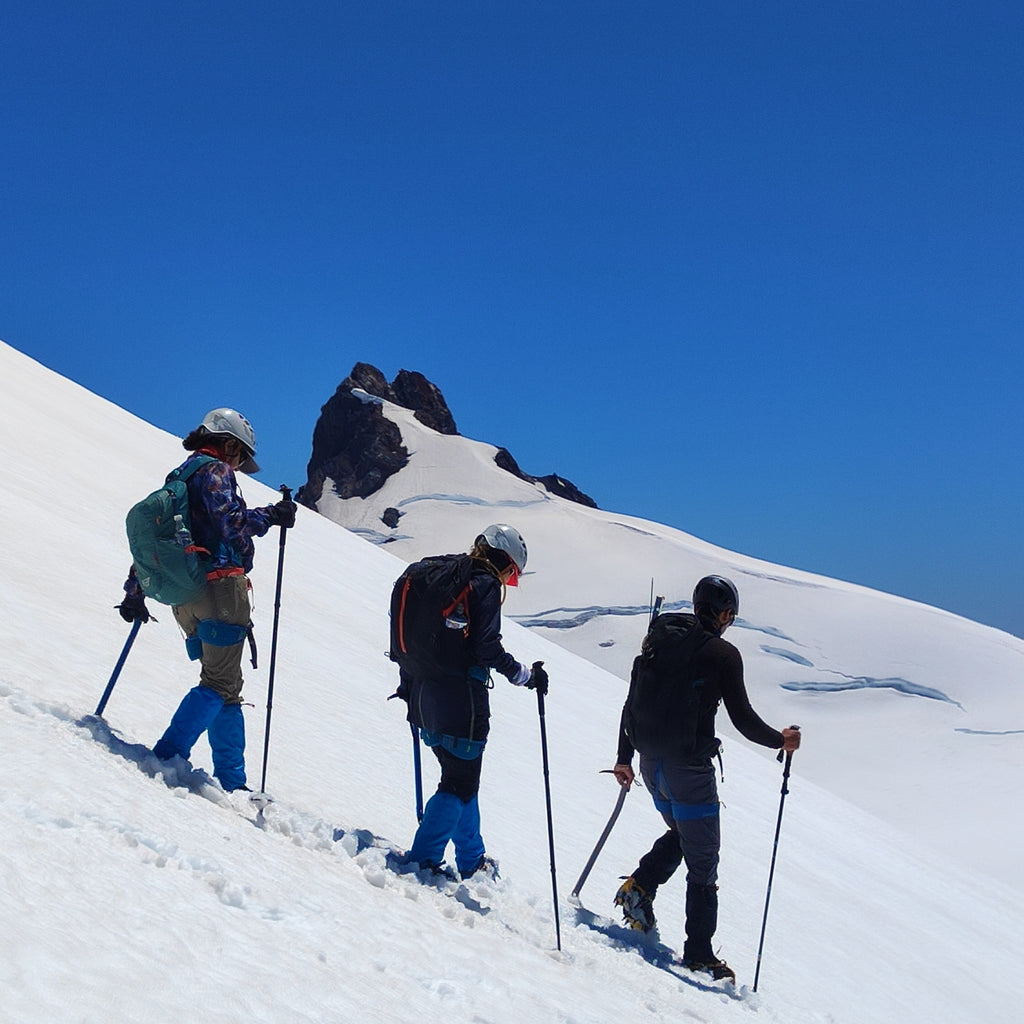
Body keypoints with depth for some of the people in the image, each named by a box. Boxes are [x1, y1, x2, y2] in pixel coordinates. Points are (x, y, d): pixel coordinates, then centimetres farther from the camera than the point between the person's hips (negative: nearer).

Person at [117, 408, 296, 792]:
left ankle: (231, 781, 10)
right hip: (219, 590, -9)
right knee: (221, 684, -4)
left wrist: (134, 592, 27)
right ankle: (167, 756, -12)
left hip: (184, 599, 9)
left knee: (224, 686, 11)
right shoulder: (215, 472, -3)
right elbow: (229, 521, -20)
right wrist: (271, 516, -9)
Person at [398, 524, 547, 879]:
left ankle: (472, 859, 33)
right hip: (460, 698, -9)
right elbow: (487, 647, -19)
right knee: (461, 783, 2)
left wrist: (408, 684, 26)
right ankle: (423, 858, -1)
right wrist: (526, 676, -8)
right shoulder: (485, 584, -9)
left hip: (424, 695, 9)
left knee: (459, 774, 20)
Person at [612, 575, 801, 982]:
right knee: (702, 861, 5)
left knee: (681, 833, 28)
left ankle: (640, 886, 9)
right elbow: (743, 718, -10)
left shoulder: (657, 642, 9)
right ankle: (698, 954, 7)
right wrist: (781, 740, 8)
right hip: (689, 767, -6)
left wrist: (624, 758, 20)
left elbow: (632, 703, 12)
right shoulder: (722, 653, -9)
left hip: (651, 761, 6)